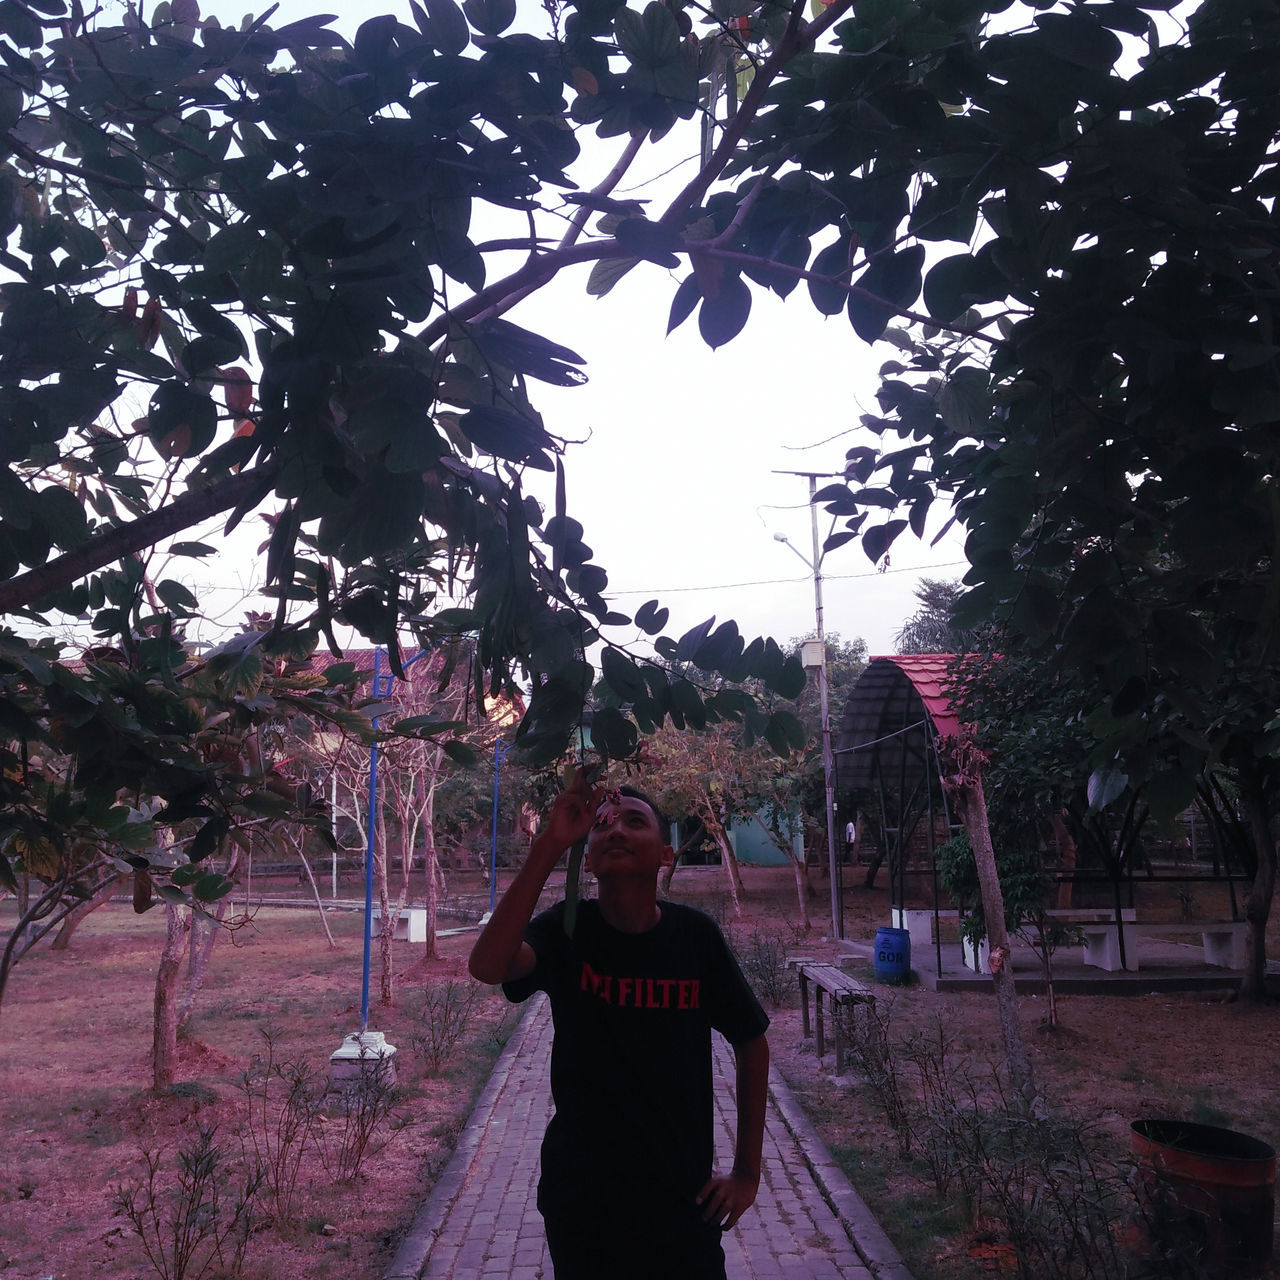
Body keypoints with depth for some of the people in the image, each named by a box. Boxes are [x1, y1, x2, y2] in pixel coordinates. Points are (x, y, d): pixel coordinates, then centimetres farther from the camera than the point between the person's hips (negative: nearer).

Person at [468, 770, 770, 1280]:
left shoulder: (695, 936, -10)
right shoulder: (565, 930, -13)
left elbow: (751, 1045, 1)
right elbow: (487, 966, -34)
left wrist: (747, 1171, 2)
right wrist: (549, 844, -37)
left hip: (682, 1201, 1)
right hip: (581, 1198, 0)